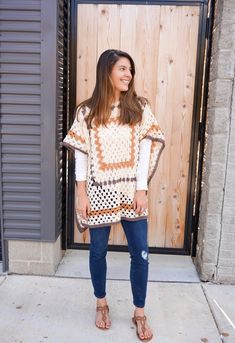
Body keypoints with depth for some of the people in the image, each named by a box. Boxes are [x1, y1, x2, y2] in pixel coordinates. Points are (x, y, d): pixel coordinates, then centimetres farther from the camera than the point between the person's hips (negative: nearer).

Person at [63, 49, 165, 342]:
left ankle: (139, 313, 26)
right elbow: (81, 155, -1)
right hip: (100, 192, 0)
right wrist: (81, 195, -5)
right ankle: (101, 304, 37)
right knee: (98, 250, 13)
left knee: (140, 253, 5)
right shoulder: (87, 111, -1)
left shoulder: (139, 108, 2)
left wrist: (141, 190, -7)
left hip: (131, 191, 1)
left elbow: (145, 150, -1)